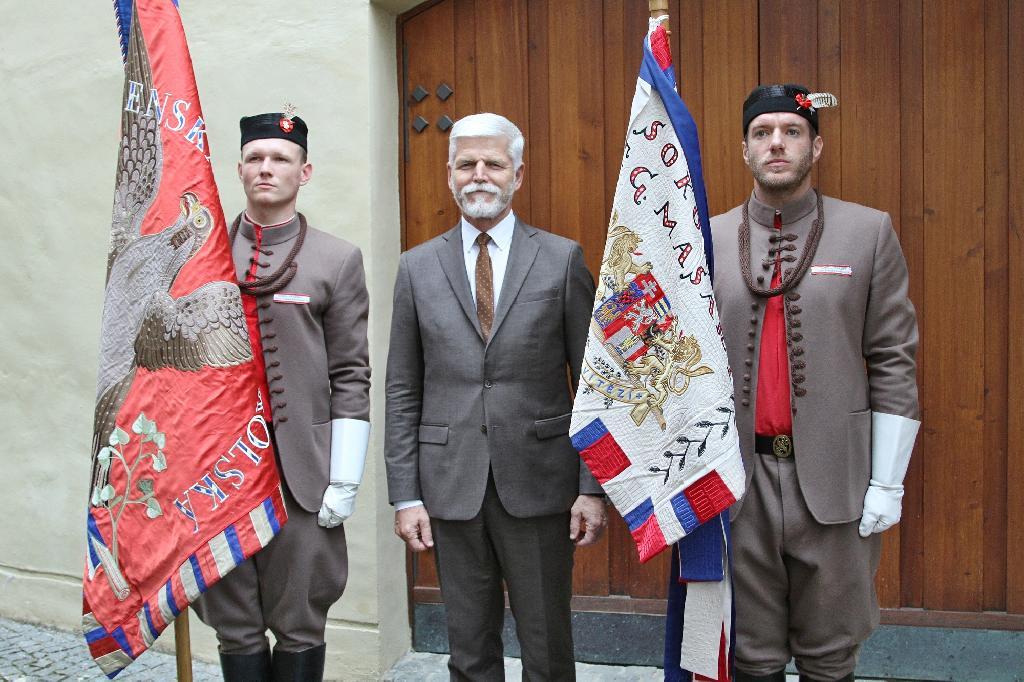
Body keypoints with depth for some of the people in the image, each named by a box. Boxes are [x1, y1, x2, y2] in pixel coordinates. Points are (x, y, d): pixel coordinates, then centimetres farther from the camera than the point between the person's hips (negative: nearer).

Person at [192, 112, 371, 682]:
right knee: (235, 628, 11)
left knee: (300, 629, 7)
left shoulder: (338, 260, 2)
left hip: (304, 475, -2)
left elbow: (350, 378, 0)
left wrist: (345, 480, -5)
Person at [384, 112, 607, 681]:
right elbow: (402, 392, 6)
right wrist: (404, 494, 0)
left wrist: (593, 486, -4)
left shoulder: (563, 259, 1)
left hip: (538, 482, -1)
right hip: (450, 484, 2)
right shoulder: (417, 267, 6)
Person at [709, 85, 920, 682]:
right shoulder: (708, 241, 5)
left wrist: (888, 482, -3)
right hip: (736, 480, 1)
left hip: (834, 480, -1)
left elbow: (894, 362, 0)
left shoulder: (869, 233, 1)